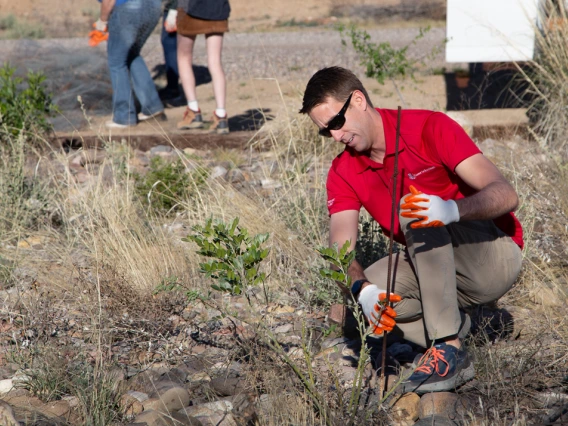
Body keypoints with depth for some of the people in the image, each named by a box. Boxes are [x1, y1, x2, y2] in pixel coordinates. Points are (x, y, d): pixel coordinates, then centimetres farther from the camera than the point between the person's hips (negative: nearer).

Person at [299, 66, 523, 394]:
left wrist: (452, 210, -45)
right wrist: (363, 290, -34)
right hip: (432, 272, 6)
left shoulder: (429, 128, -16)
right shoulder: (344, 173, 0)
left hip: (495, 259, -5)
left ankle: (447, 346, -33)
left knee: (418, 211, -32)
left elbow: (505, 195, -25)